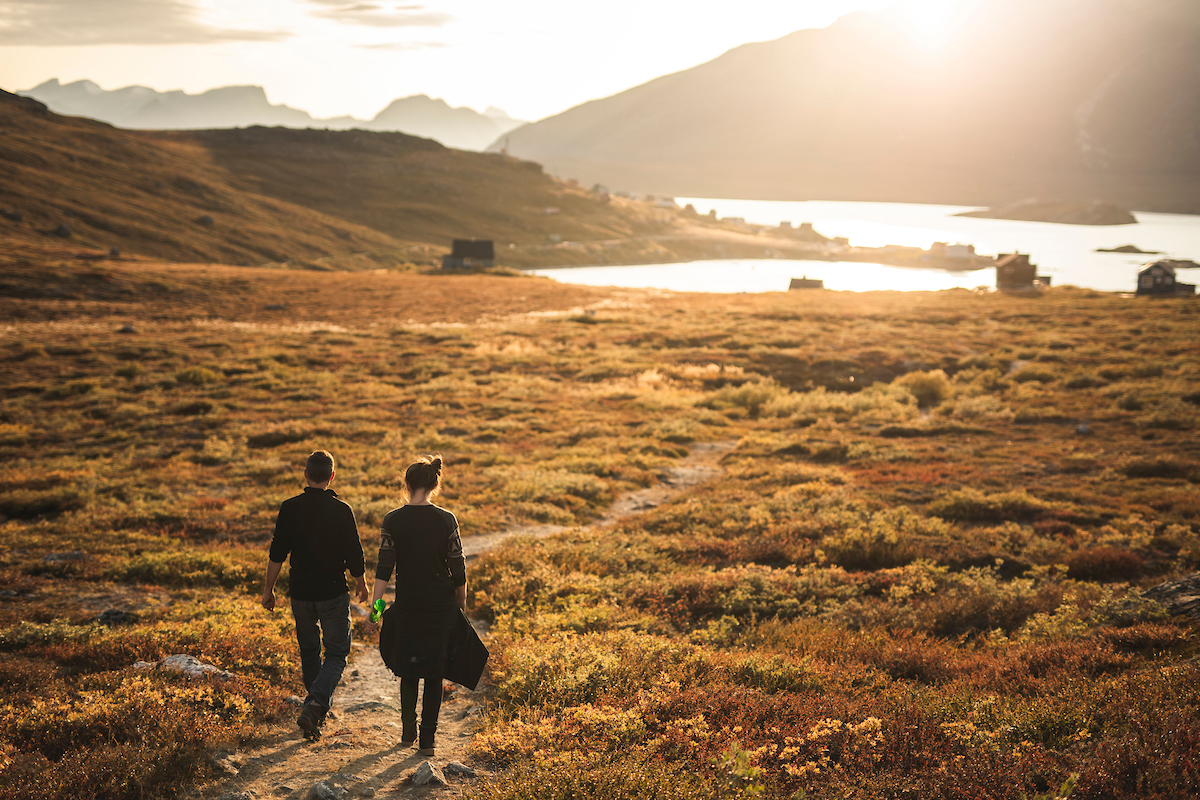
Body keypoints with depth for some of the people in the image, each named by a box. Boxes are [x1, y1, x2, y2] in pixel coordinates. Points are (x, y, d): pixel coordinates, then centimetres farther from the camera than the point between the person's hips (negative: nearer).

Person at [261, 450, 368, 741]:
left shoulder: (290, 508, -5)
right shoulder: (342, 511, -10)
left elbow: (277, 553, -4)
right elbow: (354, 555, -5)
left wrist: (269, 588, 7)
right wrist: (361, 584, 13)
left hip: (301, 593, 3)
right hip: (333, 593, -2)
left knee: (309, 651, 20)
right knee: (336, 653, 5)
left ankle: (320, 703, 31)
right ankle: (315, 703, -17)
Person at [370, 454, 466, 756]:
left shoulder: (393, 521, -7)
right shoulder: (446, 520, -8)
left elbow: (384, 568, -10)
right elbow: (458, 568, -4)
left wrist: (374, 604, -9)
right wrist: (461, 602, 9)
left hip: (407, 604, 1)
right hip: (441, 604, -1)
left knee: (408, 670, 20)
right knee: (434, 673, 8)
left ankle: (408, 733, 20)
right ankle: (427, 740, 6)